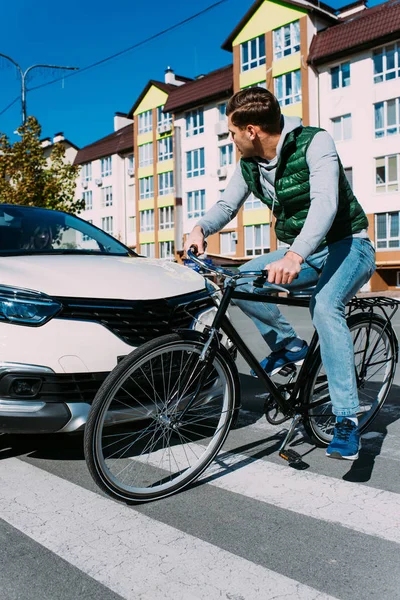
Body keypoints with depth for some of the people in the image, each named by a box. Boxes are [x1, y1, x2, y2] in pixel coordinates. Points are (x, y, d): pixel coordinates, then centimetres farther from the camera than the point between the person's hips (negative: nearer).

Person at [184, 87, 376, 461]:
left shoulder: (314, 143, -20)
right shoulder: (249, 164, 0)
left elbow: (325, 202, -34)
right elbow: (227, 205, 8)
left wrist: (295, 255, -50)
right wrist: (201, 228, -16)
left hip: (347, 247, -6)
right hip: (300, 254, 7)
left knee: (324, 306, -35)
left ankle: (347, 420, -27)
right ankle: (289, 346, 2)